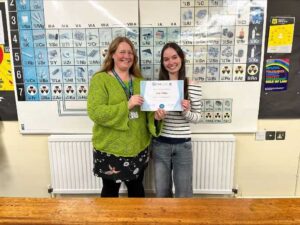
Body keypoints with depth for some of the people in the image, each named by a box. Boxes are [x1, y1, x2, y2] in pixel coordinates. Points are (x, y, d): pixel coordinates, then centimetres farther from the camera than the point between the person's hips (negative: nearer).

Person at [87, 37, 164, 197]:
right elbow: (95, 112, -20)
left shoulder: (139, 81, 8)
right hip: (110, 149, -4)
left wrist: (155, 115, -10)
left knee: (136, 187, 22)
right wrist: (127, 105, -25)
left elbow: (146, 109, 13)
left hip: (138, 147, 5)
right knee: (111, 189, 16)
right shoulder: (100, 79, -9)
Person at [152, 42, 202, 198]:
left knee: (183, 193, 14)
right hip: (160, 145, 1)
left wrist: (187, 112, -21)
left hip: (183, 145, -1)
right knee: (161, 192, 17)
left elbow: (197, 118, -1)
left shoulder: (194, 87, -5)